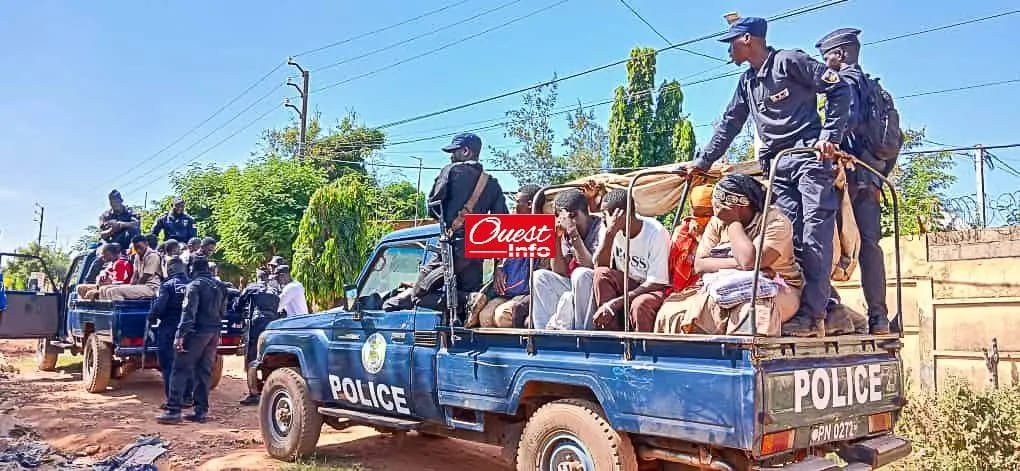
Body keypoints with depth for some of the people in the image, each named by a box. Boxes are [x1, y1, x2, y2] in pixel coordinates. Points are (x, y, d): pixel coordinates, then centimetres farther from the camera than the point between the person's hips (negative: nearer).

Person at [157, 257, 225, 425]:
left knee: (180, 370, -4)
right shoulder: (219, 286, 14)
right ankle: (201, 410, 12)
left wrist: (181, 334, -21)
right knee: (204, 372, 11)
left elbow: (189, 312, -18)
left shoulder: (195, 286, -9)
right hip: (214, 333, 7)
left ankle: (173, 410, -8)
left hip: (197, 332, -7)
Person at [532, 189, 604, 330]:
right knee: (539, 276, -8)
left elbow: (592, 267, -24)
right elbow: (560, 273, -2)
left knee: (581, 274, -32)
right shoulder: (565, 234, 4)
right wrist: (556, 238, -11)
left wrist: (574, 234, -25)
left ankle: (582, 331, -20)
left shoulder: (600, 228, -12)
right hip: (573, 288, 6)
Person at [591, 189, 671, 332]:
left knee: (639, 305, -36)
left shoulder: (656, 233, -22)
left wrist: (617, 302, -29)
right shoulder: (612, 230, -8)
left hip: (654, 288, -5)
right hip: (627, 283, 6)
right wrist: (609, 233, -30)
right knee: (601, 274, -23)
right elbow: (600, 265, -16)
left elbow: (656, 282, -22)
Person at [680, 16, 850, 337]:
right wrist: (703, 161, 26)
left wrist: (830, 136, -12)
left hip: (809, 157, -7)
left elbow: (839, 90, -4)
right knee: (789, 237, -7)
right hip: (776, 165, 7)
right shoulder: (747, 82, 23)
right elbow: (729, 124, 29)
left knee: (815, 235, -14)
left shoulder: (788, 61, 1)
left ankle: (813, 314, -18)